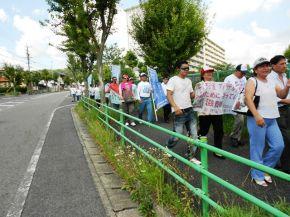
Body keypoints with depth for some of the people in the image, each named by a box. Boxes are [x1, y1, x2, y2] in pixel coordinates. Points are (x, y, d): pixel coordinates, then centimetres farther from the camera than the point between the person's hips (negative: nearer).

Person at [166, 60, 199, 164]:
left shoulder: (188, 81, 16)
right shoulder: (173, 80, -5)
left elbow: (192, 95, 19)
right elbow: (169, 95, -12)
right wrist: (176, 107, -26)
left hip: (190, 110, 7)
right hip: (179, 112, -6)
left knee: (194, 135, 6)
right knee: (177, 136, -1)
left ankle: (191, 156, 19)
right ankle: (167, 148, 29)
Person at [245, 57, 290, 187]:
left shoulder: (271, 82, 18)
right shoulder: (252, 81, -5)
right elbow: (248, 98, -18)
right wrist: (257, 115, -28)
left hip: (272, 119, 7)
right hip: (257, 119, -7)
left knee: (278, 146, 7)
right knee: (257, 148, -1)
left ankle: (265, 168, 26)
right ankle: (258, 176, 14)